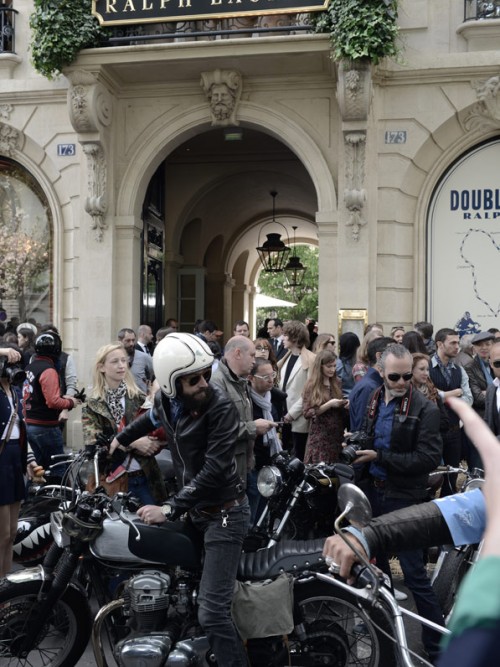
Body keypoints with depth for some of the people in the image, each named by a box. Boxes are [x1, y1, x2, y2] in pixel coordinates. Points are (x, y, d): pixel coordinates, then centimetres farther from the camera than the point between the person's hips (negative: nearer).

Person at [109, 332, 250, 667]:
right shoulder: (166, 399, -1)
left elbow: (215, 469, -27)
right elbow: (153, 417, 25)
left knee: (212, 613, -15)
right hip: (195, 509, 8)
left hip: (224, 513, -8)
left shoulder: (221, 405, -22)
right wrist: (121, 438, 38)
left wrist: (171, 508, -29)